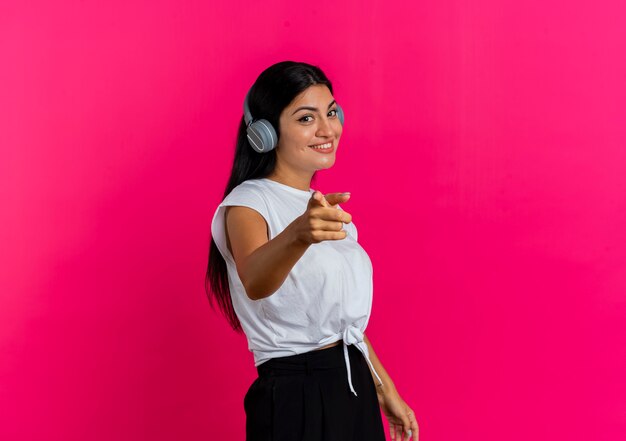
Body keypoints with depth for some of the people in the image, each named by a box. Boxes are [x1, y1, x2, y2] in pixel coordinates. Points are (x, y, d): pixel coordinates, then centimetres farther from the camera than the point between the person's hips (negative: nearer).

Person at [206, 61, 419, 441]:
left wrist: (385, 391, 20)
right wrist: (297, 235, -56)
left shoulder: (324, 207, 11)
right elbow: (255, 282, -37)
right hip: (296, 399, -7)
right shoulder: (248, 204, -13)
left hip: (354, 391, 7)